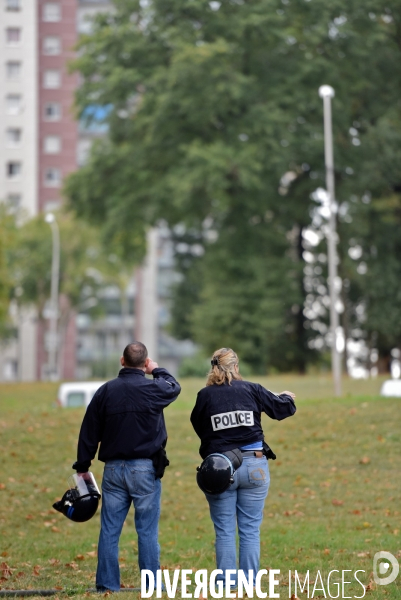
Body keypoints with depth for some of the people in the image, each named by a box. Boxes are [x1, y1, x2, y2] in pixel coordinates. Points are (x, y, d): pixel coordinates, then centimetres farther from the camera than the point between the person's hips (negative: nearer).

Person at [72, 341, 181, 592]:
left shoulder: (106, 391, 1)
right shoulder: (153, 389, -7)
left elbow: (89, 432, 6)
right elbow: (174, 387, 17)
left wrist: (83, 466, 14)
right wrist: (157, 370, 31)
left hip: (113, 469, 3)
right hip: (145, 468, -3)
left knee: (109, 530, 6)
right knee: (147, 530, 1)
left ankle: (107, 584, 7)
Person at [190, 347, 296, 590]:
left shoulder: (205, 395, -3)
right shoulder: (251, 390, -2)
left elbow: (198, 427, 6)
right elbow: (282, 408, 8)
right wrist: (287, 397, 30)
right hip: (254, 467, 0)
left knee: (224, 530, 7)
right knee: (250, 529, 6)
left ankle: (226, 581, 6)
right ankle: (250, 581, 6)